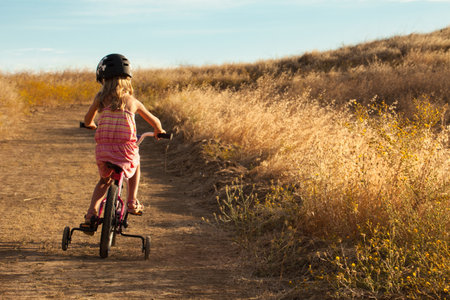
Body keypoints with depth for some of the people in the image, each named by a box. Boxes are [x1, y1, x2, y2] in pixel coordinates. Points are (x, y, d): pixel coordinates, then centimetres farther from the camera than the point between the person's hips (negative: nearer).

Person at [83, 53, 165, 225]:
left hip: (103, 151, 1)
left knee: (104, 180, 28)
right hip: (126, 151, -1)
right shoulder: (133, 102, 7)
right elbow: (155, 122, 15)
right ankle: (132, 202, 26)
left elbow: (87, 121, 17)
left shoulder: (100, 98, 5)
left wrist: (92, 126, 40)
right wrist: (159, 131, 38)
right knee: (135, 166, 35)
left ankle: (92, 211, 9)